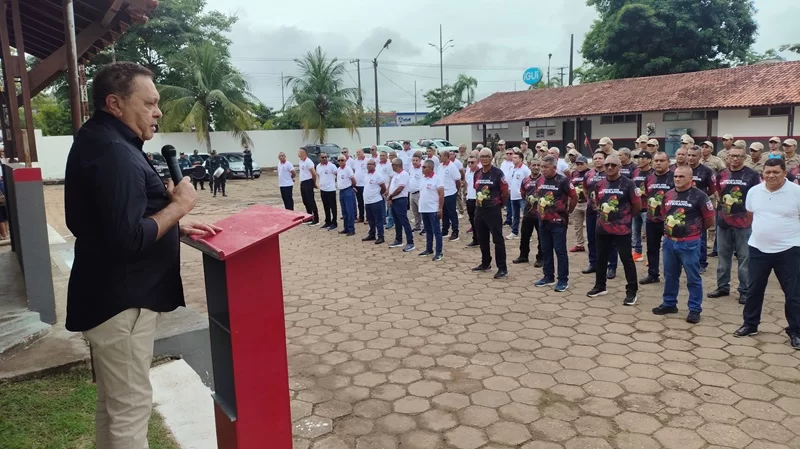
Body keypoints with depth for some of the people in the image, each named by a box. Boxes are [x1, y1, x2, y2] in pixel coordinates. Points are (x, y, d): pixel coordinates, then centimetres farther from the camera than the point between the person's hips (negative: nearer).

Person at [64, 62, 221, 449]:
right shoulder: (114, 153, -22)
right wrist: (178, 205, -17)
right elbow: (128, 239, -29)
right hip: (121, 301, -10)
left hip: (111, 295, 10)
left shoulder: (101, 142, 12)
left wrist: (177, 226, 8)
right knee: (130, 409, 2)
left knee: (113, 403, 22)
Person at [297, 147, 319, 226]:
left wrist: (314, 183, -5)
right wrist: (301, 182, 19)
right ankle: (309, 218, 23)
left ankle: (316, 220, -2)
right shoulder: (300, 162, 12)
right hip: (302, 183, 9)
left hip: (308, 183, -9)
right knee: (305, 201, 13)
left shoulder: (308, 162, -17)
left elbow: (314, 173, -17)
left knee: (311, 201, -7)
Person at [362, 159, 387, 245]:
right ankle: (371, 235, 28)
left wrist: (378, 195, 3)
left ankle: (381, 237, 4)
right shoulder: (365, 174, 10)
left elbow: (384, 188, -10)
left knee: (378, 220, -1)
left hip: (376, 202, -7)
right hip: (367, 201, 7)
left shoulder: (378, 175, -12)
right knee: (370, 220, 16)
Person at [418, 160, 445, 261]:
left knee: (436, 231, -3)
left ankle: (439, 252, 1)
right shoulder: (422, 179, 11)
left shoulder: (437, 178, -10)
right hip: (424, 209, 7)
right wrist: (420, 206, 15)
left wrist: (440, 209, -16)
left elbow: (441, 195, -12)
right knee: (428, 231, 16)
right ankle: (429, 249, 26)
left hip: (433, 210, -7)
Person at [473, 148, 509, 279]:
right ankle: (485, 263, 29)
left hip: (493, 210, -6)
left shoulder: (497, 173, -10)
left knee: (498, 239, -4)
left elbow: (505, 191, -6)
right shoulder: (477, 174, 8)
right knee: (482, 238, 15)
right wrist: (478, 201, 15)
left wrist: (500, 204, 4)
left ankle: (502, 268, -1)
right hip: (479, 210, 7)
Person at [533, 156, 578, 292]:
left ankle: (563, 280, 5)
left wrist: (568, 211, 1)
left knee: (560, 251, -2)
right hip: (543, 221, 7)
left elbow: (574, 197, -7)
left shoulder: (563, 180, -13)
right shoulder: (539, 181, 7)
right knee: (545, 250, 13)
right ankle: (548, 277, 24)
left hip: (558, 222, -7)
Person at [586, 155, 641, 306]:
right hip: (602, 229, 5)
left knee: (627, 260, 0)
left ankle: (632, 291, 8)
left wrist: (626, 216, 6)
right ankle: (600, 286, 30)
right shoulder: (599, 185, 6)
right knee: (601, 258, 15)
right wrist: (602, 216, 13)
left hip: (622, 229, -5)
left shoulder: (628, 184, -9)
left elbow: (637, 205, -2)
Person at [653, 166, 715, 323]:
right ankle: (669, 303, 29)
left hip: (689, 243, -6)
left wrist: (695, 229, 6)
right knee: (670, 275, 16)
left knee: (693, 278, 3)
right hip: (669, 241, 6)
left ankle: (695, 309, 12)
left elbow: (709, 219, -4)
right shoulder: (668, 195, 7)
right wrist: (668, 226, 11)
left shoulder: (699, 196, -10)